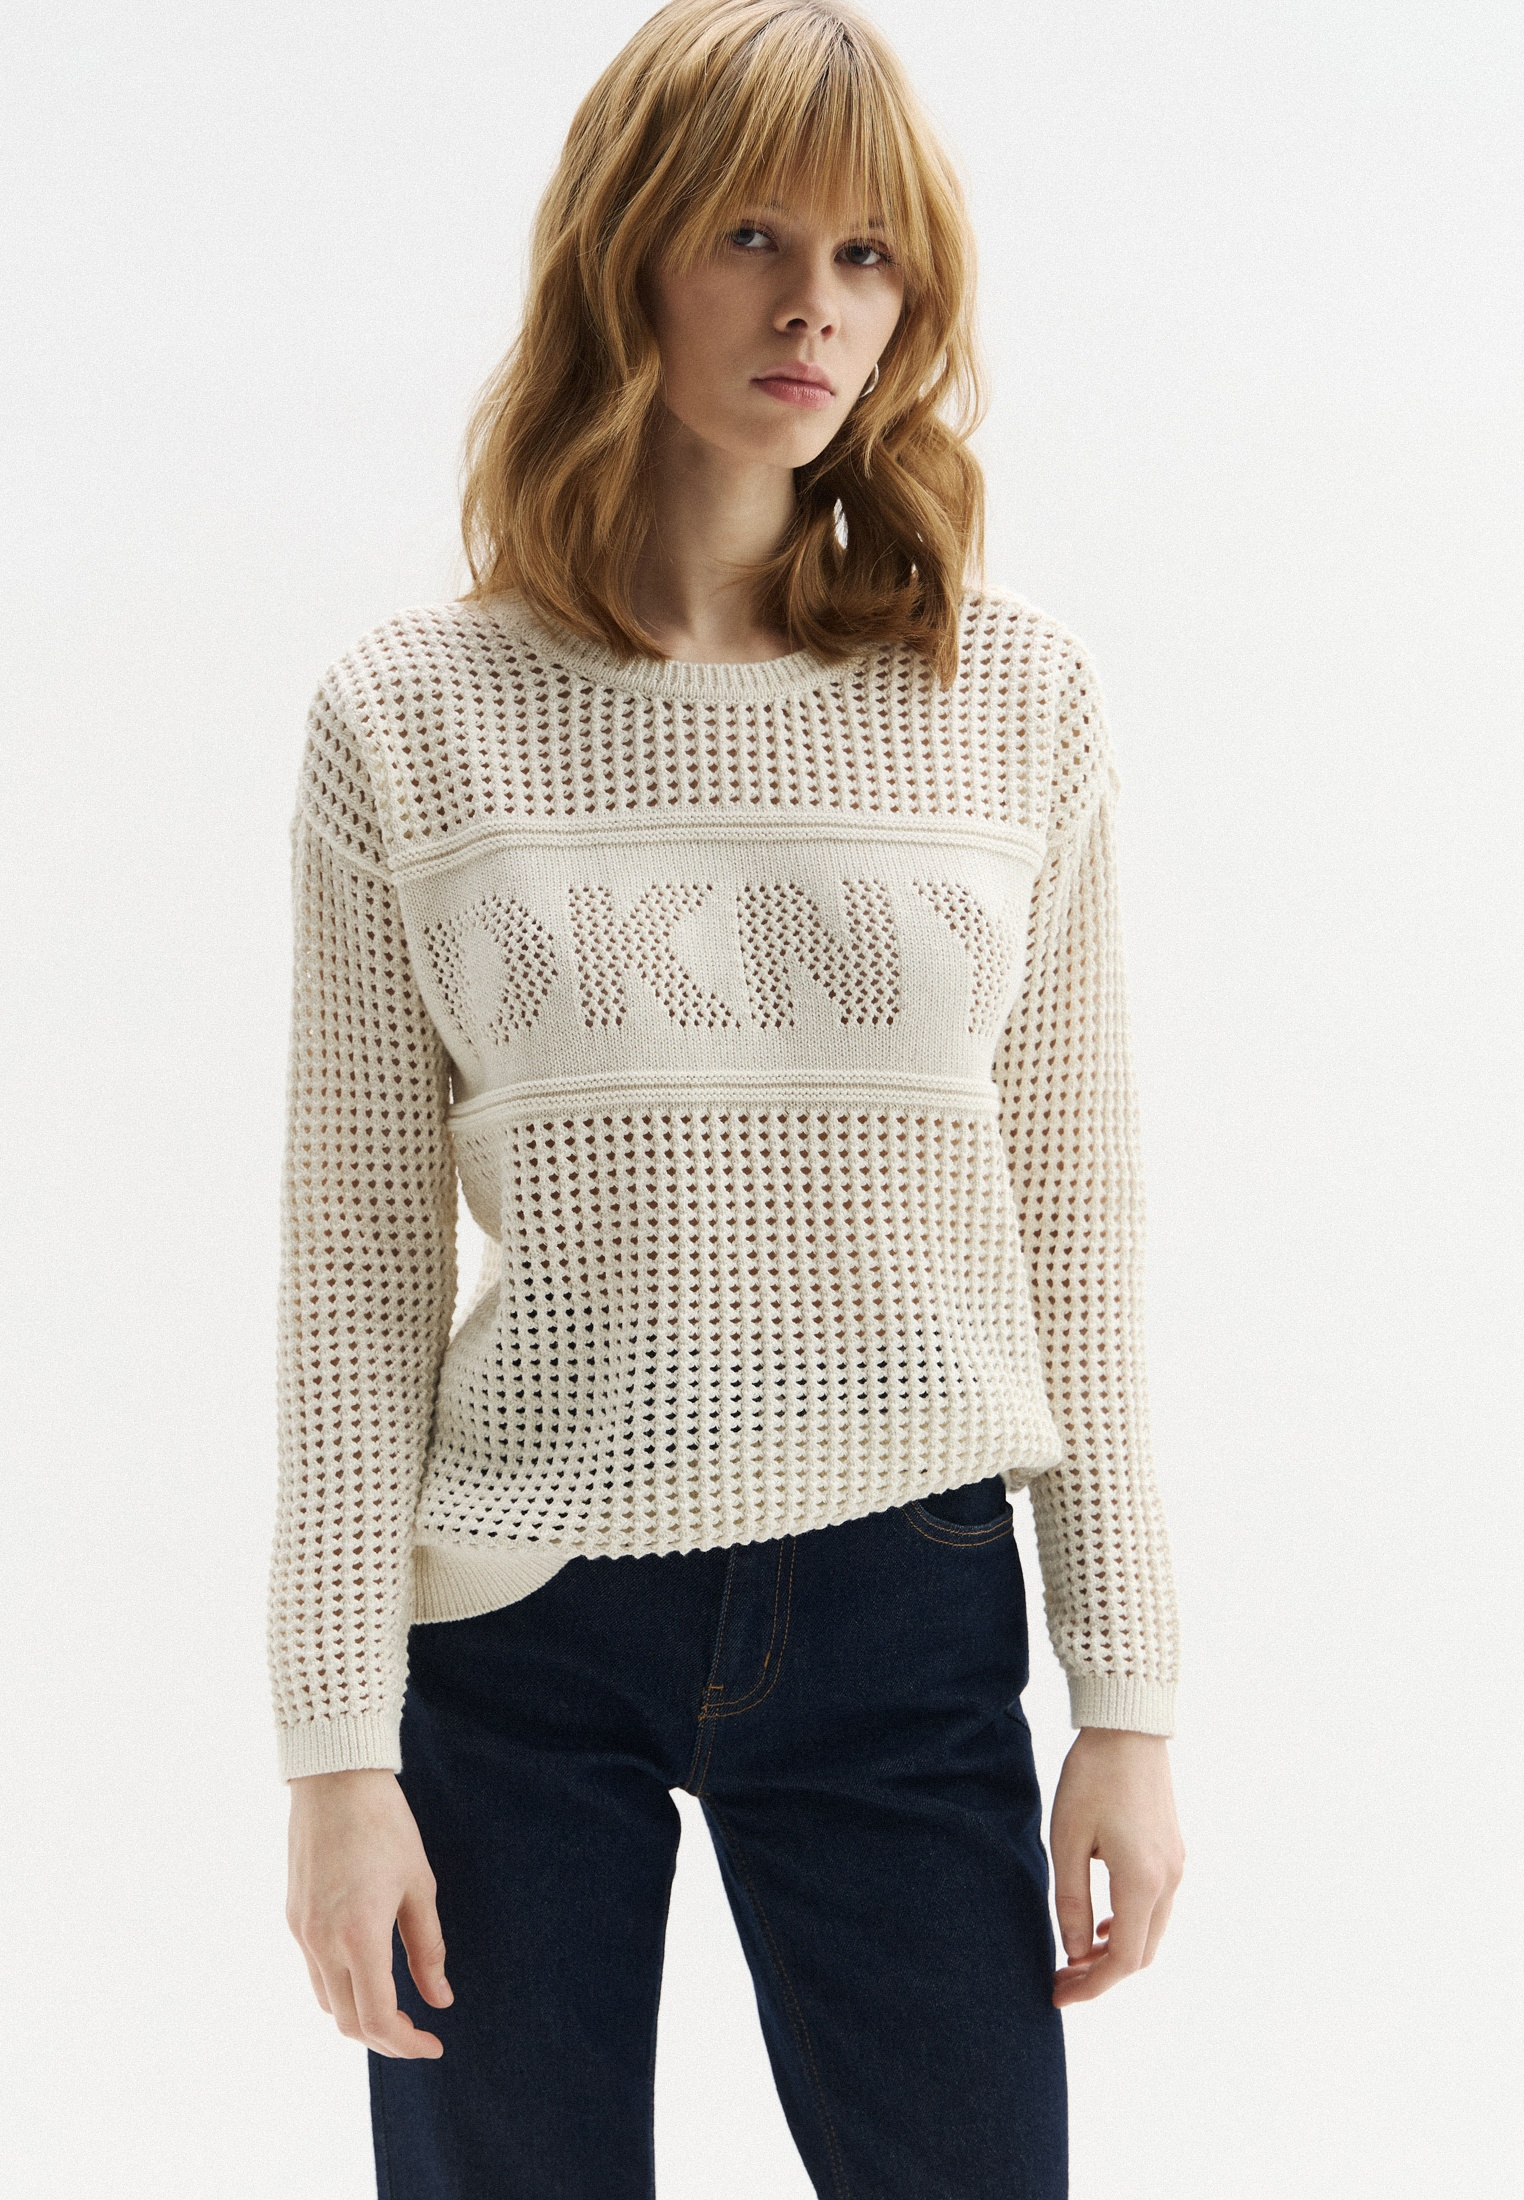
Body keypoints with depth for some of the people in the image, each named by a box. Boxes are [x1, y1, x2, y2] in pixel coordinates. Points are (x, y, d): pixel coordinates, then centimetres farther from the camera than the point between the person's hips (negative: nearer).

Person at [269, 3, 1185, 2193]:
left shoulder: (1019, 698, 1)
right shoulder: (409, 719, -3)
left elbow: (1077, 1217, 4)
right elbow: (360, 1259, -1)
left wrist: (1131, 1694, 3)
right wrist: (340, 1746, -3)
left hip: (909, 1603, 1)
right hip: (517, 1623, -1)